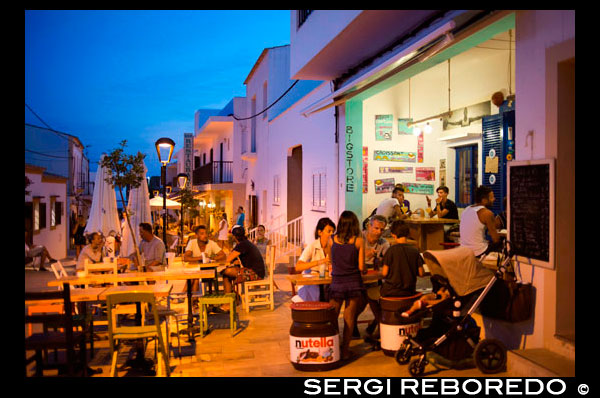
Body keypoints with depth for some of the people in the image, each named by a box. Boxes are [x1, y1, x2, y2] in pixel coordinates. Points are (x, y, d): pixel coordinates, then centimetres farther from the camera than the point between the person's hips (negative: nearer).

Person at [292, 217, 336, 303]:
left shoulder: (332, 247, 6)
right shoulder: (312, 247, -9)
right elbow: (298, 267, -23)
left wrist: (329, 249, -14)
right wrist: (319, 262, -32)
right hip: (309, 285, -4)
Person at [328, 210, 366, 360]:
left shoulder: (332, 240, -1)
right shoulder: (359, 240, -5)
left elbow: (331, 263, 6)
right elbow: (361, 267, -5)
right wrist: (364, 271, 16)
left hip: (336, 283, 1)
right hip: (354, 283, 0)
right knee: (349, 319, 10)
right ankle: (345, 350, 15)